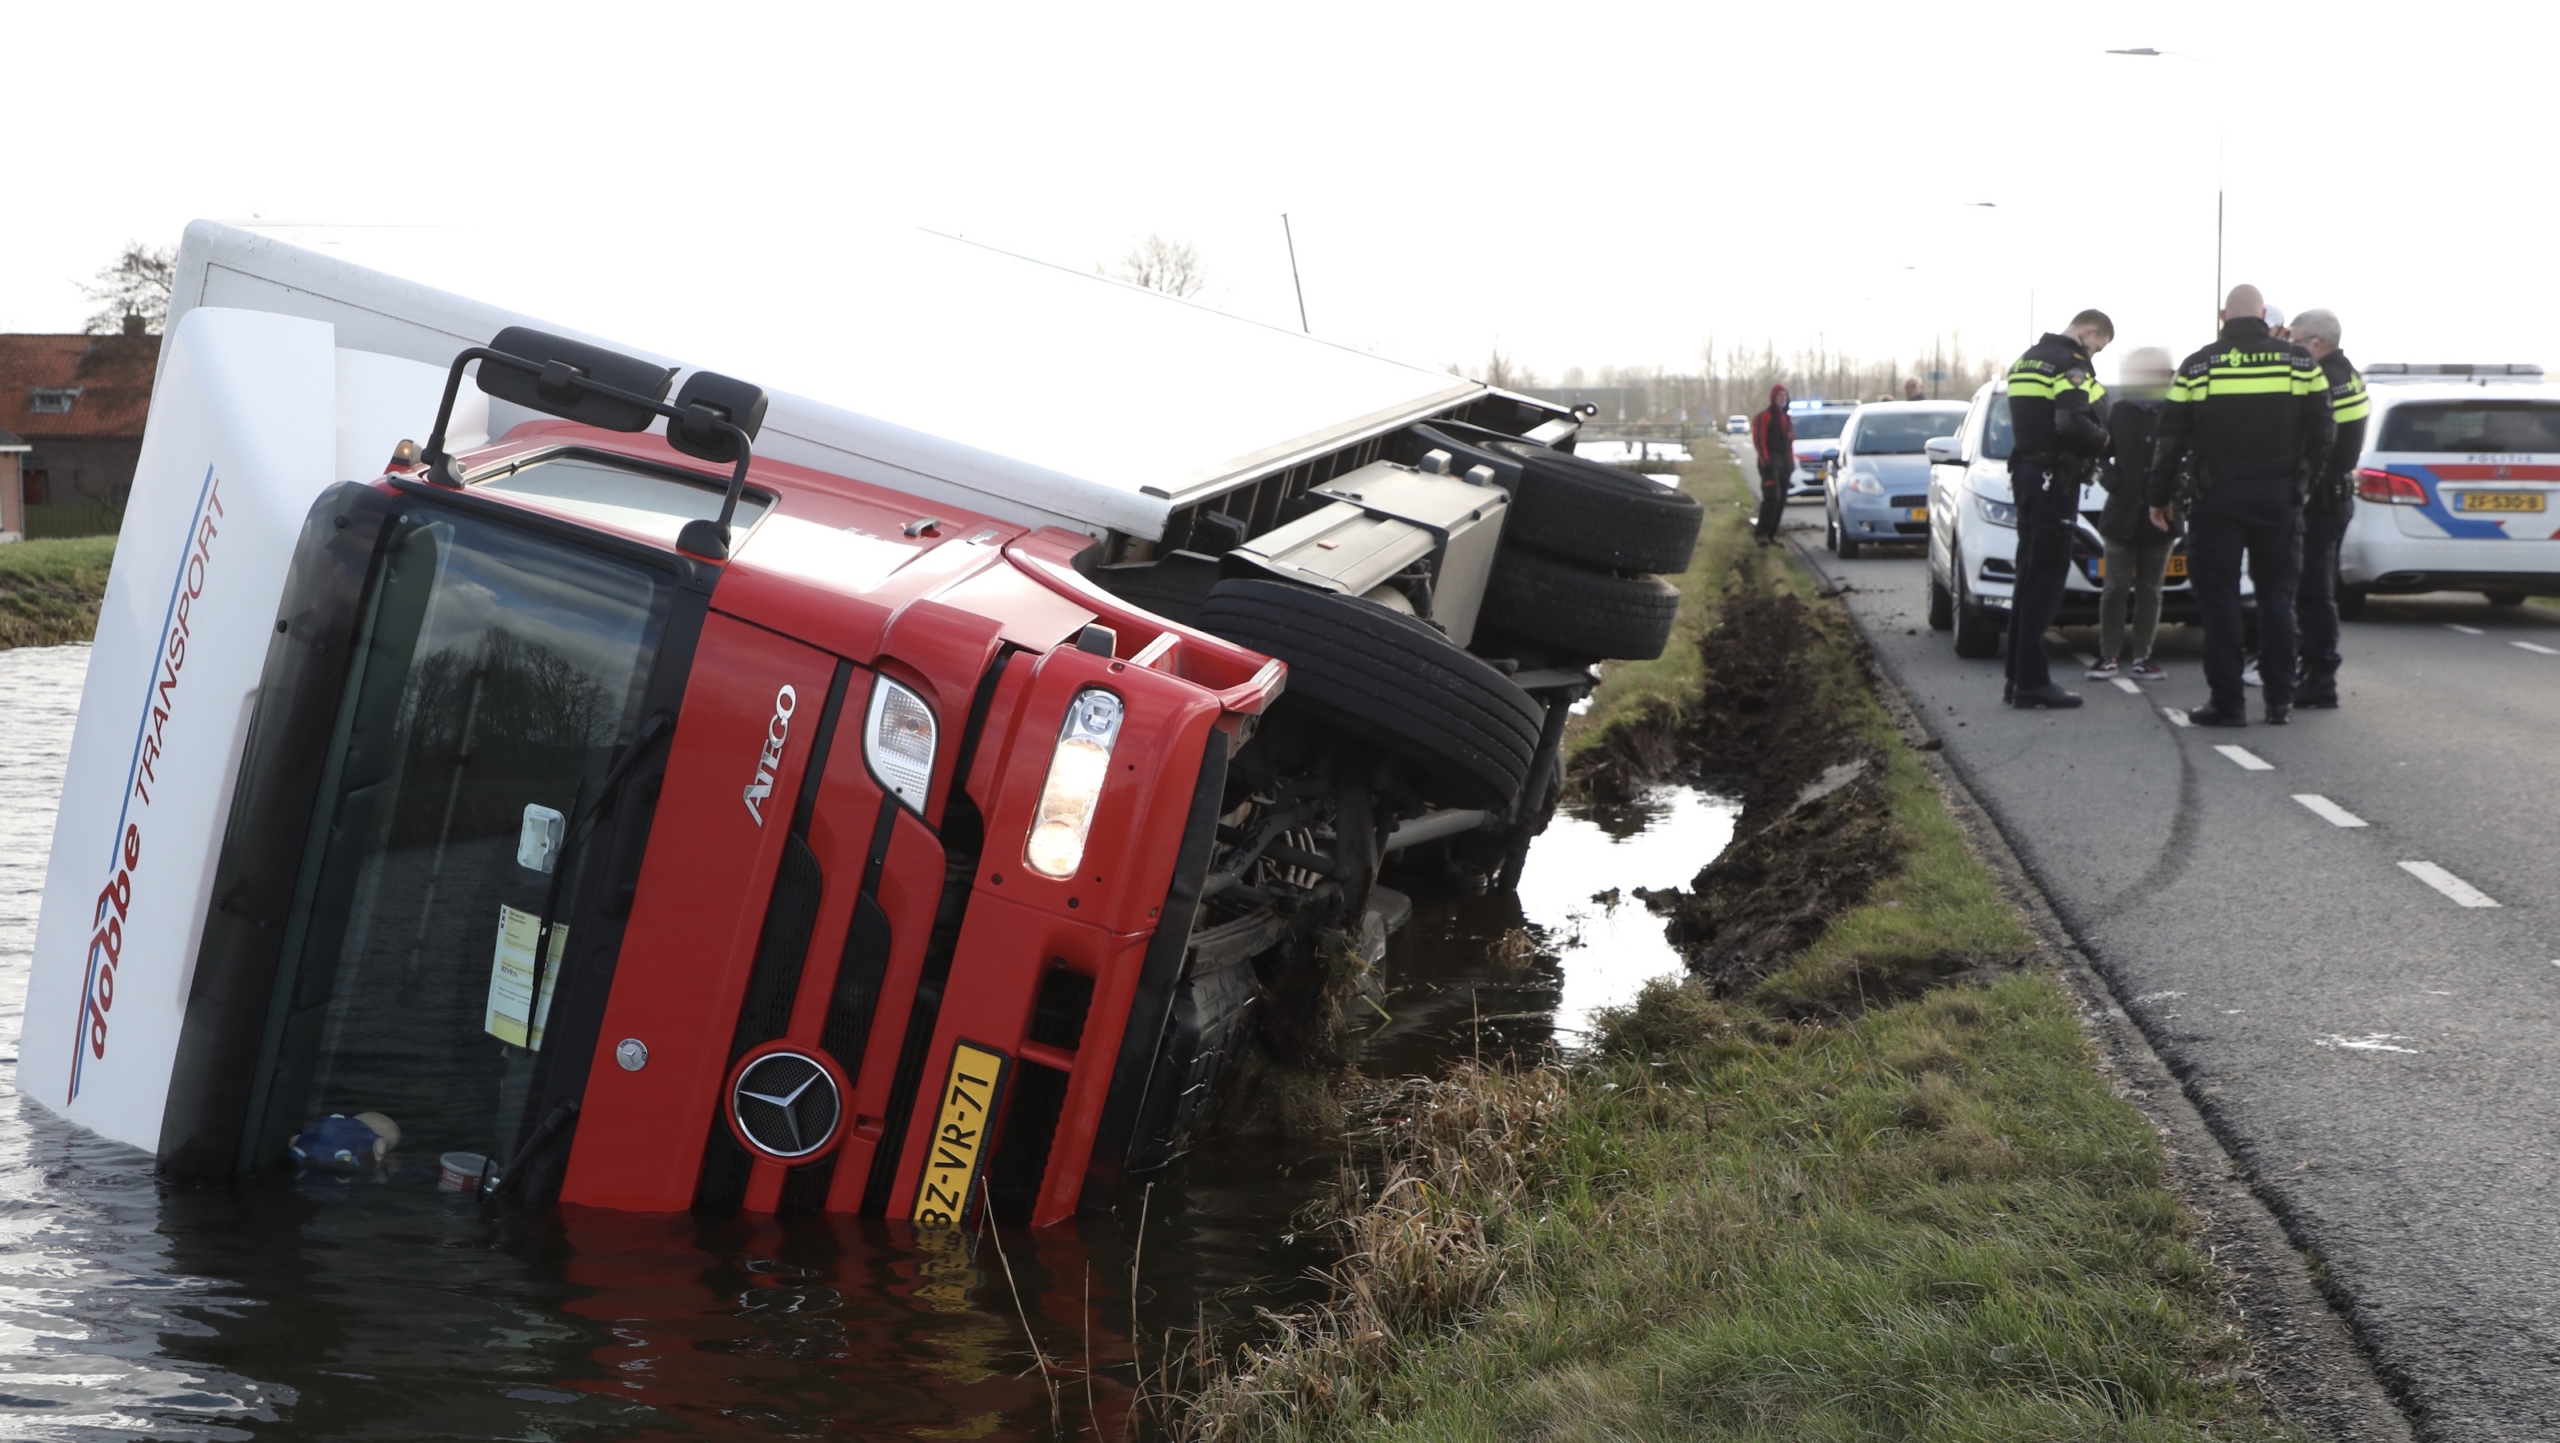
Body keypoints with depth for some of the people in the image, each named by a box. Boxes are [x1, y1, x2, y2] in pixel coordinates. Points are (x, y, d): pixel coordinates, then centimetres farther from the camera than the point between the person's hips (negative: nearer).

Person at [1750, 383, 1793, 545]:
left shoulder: (1786, 418, 19)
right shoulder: (1765, 417, -4)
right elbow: (1760, 440, -10)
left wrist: (1791, 461, 13)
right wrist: (1765, 460, -17)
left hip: (1784, 462, 8)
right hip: (1771, 461, -8)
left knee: (1781, 499, 5)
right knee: (1772, 497, -18)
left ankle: (1772, 533, 10)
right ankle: (1760, 532, -16)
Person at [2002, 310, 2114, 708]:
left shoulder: (2027, 360, 18)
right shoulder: (2070, 364, -12)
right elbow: (2071, 423, -26)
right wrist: (2104, 441, -9)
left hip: (2026, 474, 9)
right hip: (2054, 480, -9)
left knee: (2030, 576, 14)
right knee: (2046, 578, -8)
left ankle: (2018, 678, 17)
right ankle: (2031, 681, -9)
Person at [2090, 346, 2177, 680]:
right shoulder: (2117, 412, 4)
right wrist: (2109, 478, -7)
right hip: (2123, 514, 0)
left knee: (2149, 590, 7)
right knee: (2116, 588, 0)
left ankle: (2142, 656, 12)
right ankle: (2108, 656, 6)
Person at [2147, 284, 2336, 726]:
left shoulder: (2197, 367, -3)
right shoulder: (2301, 363, 2)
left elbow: (2171, 439, -1)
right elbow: (2321, 432, 3)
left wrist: (2160, 496, 8)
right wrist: (2304, 481, 14)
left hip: (2217, 499, -2)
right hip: (2280, 498, 2)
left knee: (2219, 600, 1)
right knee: (2276, 598, 10)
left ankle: (2227, 702, -1)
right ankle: (2280, 701, 10)